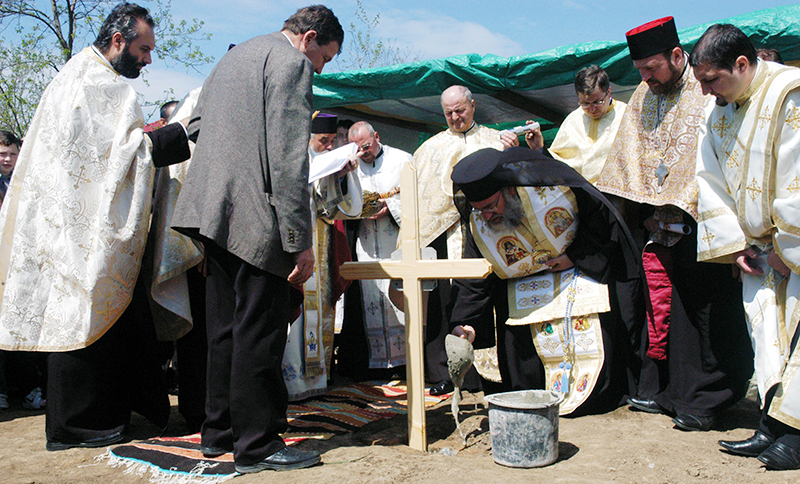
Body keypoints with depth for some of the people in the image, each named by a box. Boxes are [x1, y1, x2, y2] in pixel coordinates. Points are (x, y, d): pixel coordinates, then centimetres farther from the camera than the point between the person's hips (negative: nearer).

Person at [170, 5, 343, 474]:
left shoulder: (232, 57, 22)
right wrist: (300, 241, -18)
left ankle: (219, 430, 26)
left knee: (226, 327, 16)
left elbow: (196, 127, 27)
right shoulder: (291, 64, -8)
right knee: (260, 333, -3)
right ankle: (257, 444, 6)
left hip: (214, 211, 9)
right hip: (256, 217, -9)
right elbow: (289, 159, -17)